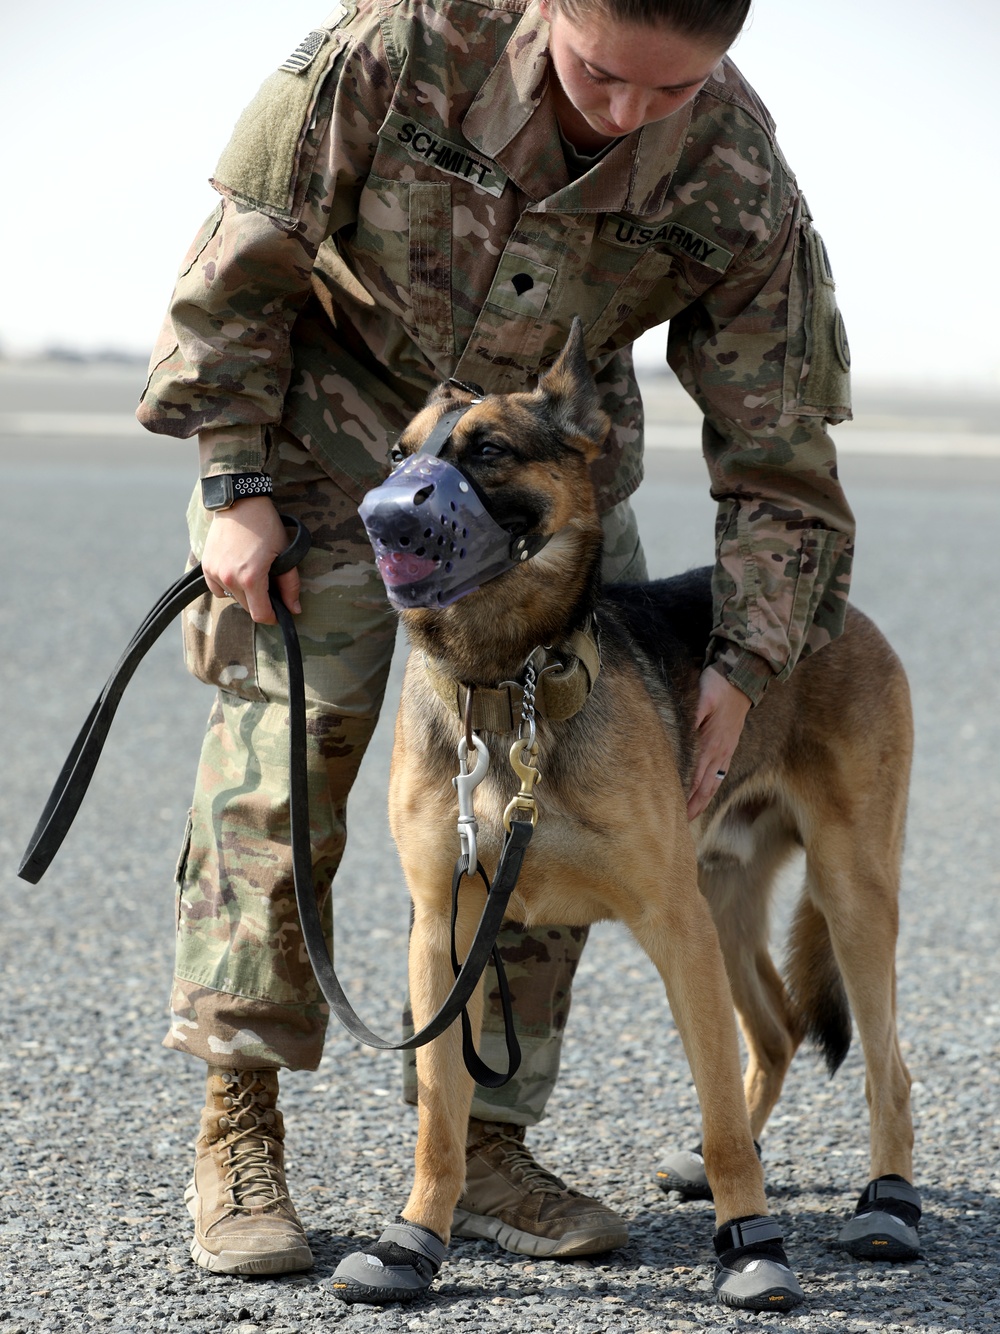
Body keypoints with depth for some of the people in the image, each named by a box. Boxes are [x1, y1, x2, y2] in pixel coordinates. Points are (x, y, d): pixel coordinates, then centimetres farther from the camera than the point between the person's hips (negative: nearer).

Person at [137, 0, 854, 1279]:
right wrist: (234, 483, -18)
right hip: (332, 403, -2)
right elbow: (242, 260, -17)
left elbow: (780, 461, -14)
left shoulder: (737, 181, -25)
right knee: (281, 755, -10)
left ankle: (480, 1141, 7)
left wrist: (744, 664, -24)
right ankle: (236, 1128, 0)